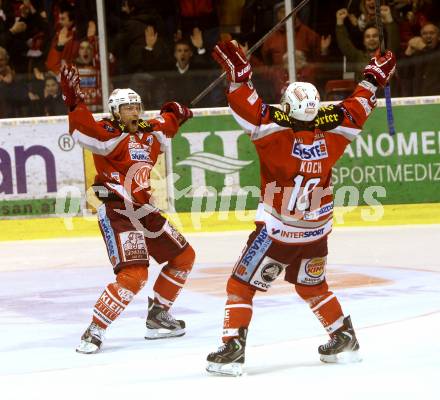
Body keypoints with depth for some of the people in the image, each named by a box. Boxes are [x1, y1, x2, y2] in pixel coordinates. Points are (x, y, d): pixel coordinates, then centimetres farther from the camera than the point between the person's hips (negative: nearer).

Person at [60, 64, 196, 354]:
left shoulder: (148, 132, 10)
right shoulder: (110, 134, -12)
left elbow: (164, 126, 35)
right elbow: (84, 129, -33)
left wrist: (174, 114, 25)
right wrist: (75, 102, -45)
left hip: (143, 210, 9)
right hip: (116, 212, -9)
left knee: (183, 256, 17)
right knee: (134, 275, -21)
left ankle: (158, 315, 28)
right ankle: (94, 332, -15)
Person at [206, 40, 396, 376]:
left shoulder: (278, 131, -20)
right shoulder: (330, 132, -7)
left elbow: (250, 110, -25)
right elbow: (356, 111, 8)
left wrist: (238, 75, -19)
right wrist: (373, 79, 20)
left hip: (276, 232, -5)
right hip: (316, 233, 5)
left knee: (242, 285, 2)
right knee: (312, 286, 27)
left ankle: (233, 348, -7)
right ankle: (345, 339, 31)